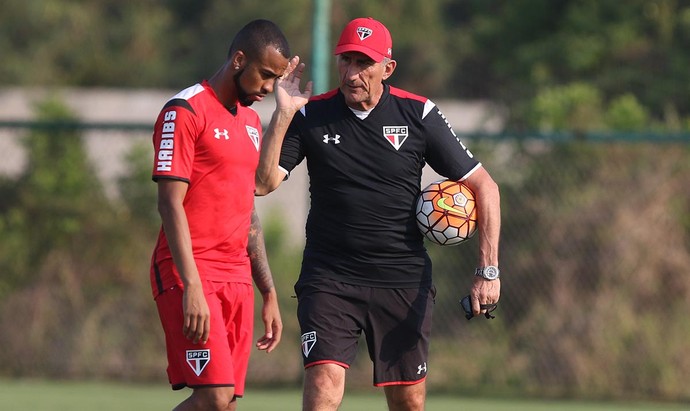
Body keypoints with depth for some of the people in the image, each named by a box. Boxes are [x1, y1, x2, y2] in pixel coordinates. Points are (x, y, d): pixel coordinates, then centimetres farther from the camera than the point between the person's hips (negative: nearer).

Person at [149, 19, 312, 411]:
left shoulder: (251, 121, 19)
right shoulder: (186, 111, -7)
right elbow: (171, 203, -13)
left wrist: (269, 294, 22)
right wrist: (192, 287, -20)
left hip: (238, 278, 8)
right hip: (192, 276, -8)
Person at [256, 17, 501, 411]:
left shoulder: (418, 114, -2)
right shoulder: (311, 116, -1)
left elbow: (484, 186, 1)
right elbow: (263, 183, -9)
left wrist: (488, 271, -6)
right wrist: (283, 114, -17)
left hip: (404, 281, 1)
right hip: (329, 278, -1)